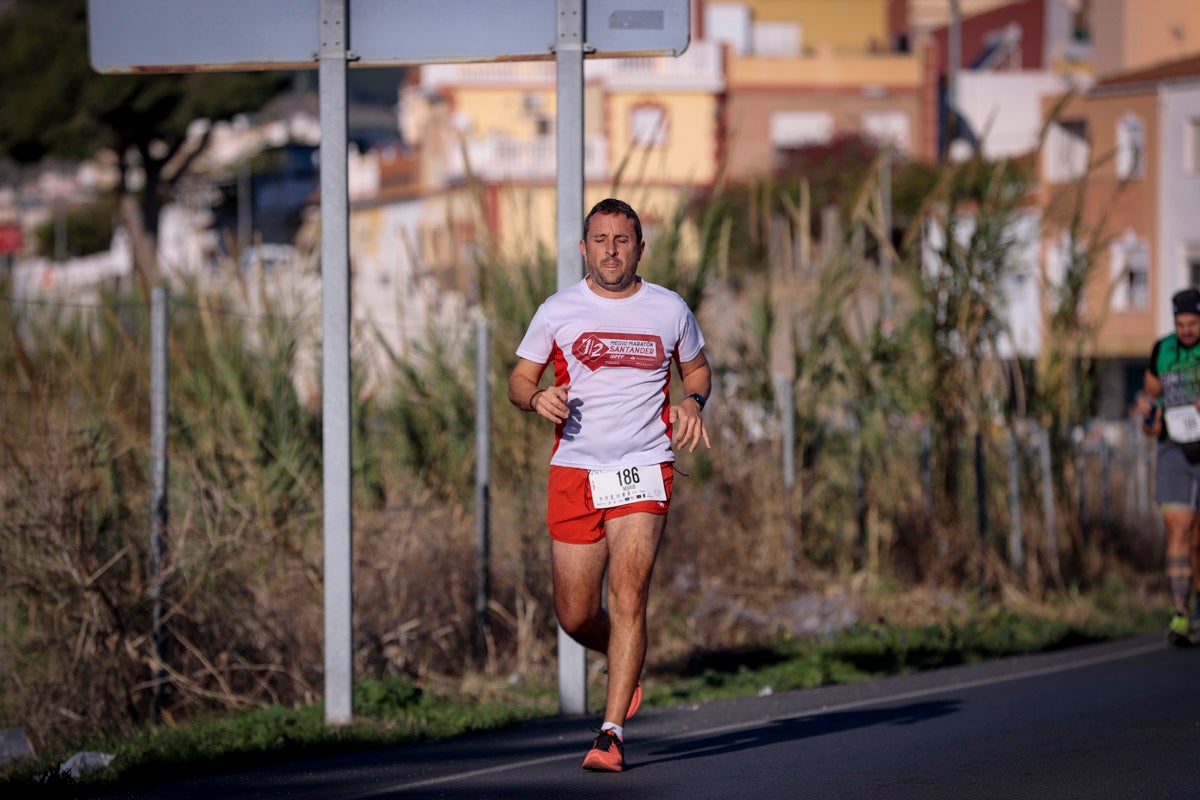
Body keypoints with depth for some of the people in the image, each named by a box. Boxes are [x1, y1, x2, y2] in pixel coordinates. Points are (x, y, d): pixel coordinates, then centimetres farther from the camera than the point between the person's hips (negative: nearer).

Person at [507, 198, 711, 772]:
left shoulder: (669, 310, 6)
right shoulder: (558, 312, 4)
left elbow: (696, 366, 22)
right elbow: (519, 379, 11)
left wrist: (693, 401, 0)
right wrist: (538, 397, -12)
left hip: (644, 471, -1)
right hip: (573, 472, 1)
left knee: (627, 599, -16)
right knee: (575, 617, 4)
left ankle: (612, 734, -14)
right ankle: (626, 665, 37)